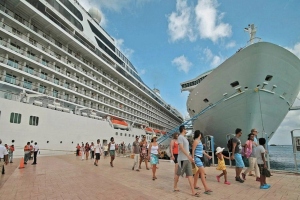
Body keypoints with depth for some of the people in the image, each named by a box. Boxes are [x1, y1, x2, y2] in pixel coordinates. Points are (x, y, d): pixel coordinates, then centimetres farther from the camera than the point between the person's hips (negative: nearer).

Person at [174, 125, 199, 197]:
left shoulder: (184, 138, 17)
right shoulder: (180, 137, -11)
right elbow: (181, 147, -21)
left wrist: (190, 157, 20)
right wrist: (188, 155, -25)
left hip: (187, 159, 9)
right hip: (182, 159, -9)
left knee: (190, 174, 3)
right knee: (178, 174, 6)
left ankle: (193, 191, 2)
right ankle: (175, 187, 23)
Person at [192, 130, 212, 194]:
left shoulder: (199, 141, 14)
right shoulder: (196, 141, -13)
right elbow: (193, 150, -15)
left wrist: (207, 155, 28)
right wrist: (193, 159, -17)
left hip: (199, 158, 10)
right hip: (197, 158, -10)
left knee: (198, 172, 16)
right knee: (202, 172, -12)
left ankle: (194, 185, 27)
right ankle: (206, 189, -12)